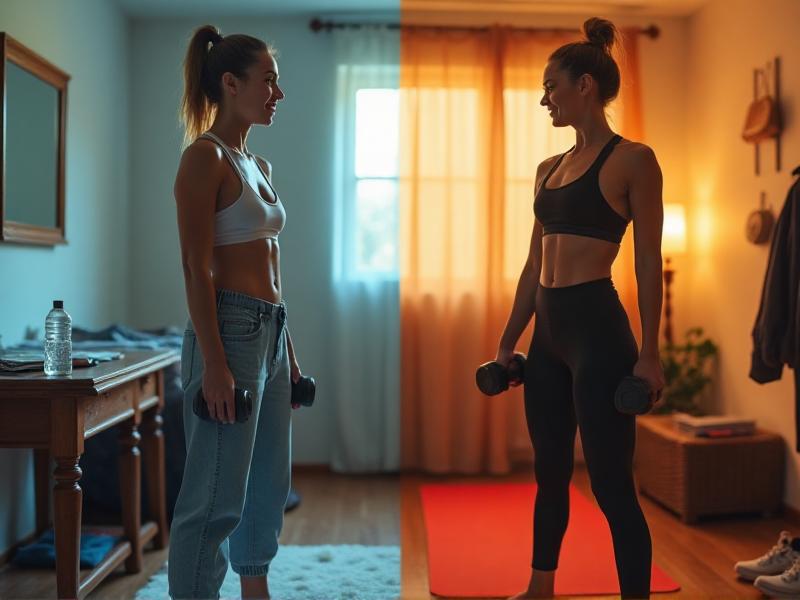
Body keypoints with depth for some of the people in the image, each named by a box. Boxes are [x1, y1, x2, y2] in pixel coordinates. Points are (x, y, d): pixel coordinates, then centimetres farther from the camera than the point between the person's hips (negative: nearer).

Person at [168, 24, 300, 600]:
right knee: (216, 497, -5)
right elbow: (197, 269, -15)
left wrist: (290, 355, 18)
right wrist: (214, 364, -20)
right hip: (230, 329, -9)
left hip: (271, 331, 9)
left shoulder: (258, 165, 17)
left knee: (269, 484, 18)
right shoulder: (205, 157, -9)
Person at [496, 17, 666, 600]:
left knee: (612, 484, -2)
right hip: (548, 332, 8)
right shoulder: (549, 168, 14)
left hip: (598, 328, -8)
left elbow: (648, 263, -9)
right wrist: (508, 341, 16)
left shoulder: (633, 160, -6)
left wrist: (649, 353, -12)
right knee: (550, 472, 18)